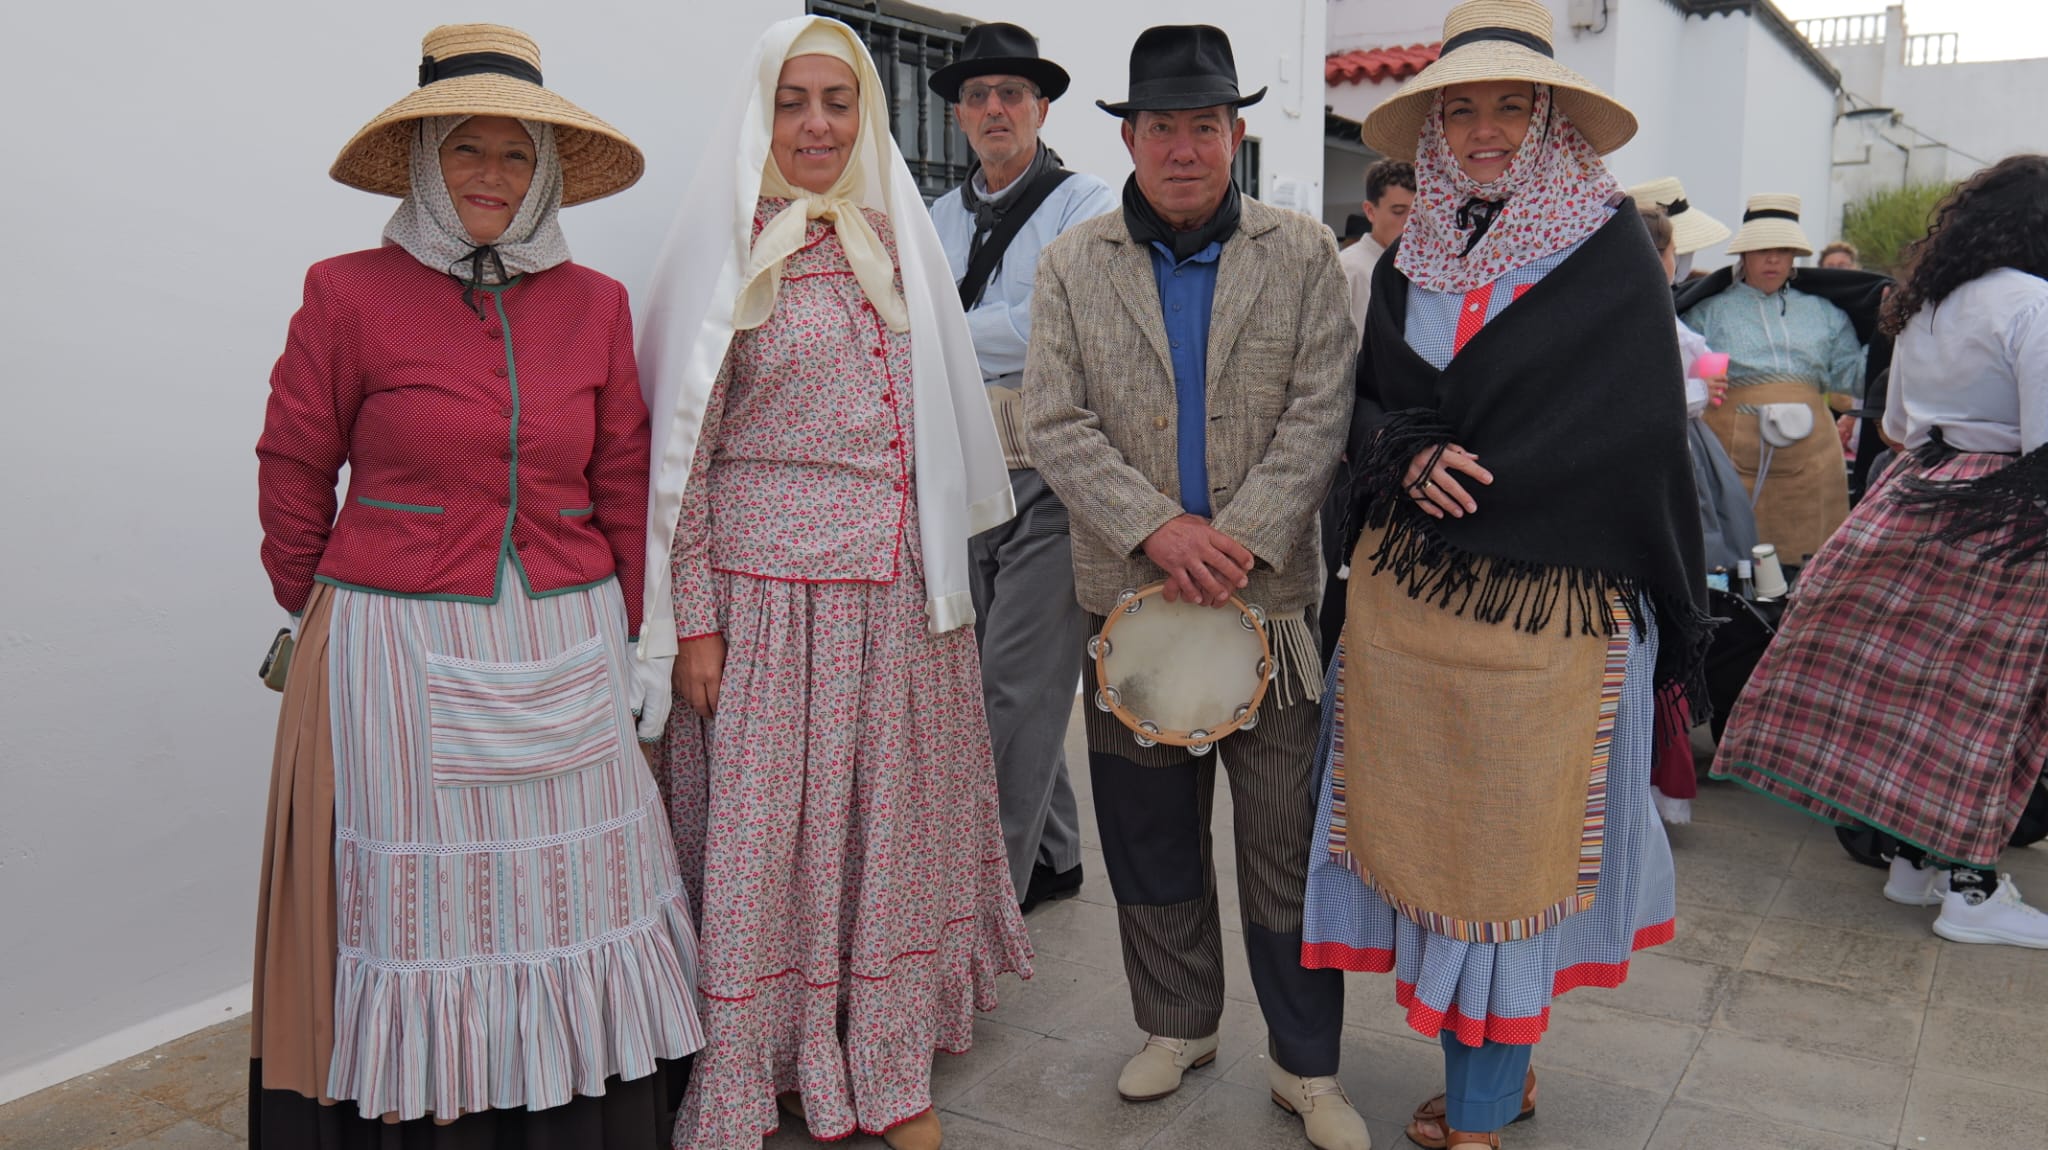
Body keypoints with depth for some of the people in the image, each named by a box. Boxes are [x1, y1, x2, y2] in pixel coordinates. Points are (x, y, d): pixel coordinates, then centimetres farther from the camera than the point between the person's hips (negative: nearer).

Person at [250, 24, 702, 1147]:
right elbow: (292, 474, 5)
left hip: (563, 656, 3)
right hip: (399, 657, -2)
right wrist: (323, 613, 12)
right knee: (425, 907, 7)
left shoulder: (594, 304, 5)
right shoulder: (349, 293, -3)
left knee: (571, 889, 10)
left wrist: (616, 628, 11)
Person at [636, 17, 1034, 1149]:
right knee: (765, 831, 3)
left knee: (890, 822, 11)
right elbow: (681, 448, -5)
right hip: (773, 586, -4)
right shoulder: (729, 250, -3)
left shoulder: (893, 237, 11)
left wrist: (945, 574, 13)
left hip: (900, 590, 5)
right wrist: (691, 620, -8)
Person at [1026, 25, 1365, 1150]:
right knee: (1149, 837, 14)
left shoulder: (1303, 255, 3)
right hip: (1129, 594, 2)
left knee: (1287, 845, 5)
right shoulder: (1071, 266, 4)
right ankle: (1178, 1024, 35)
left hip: (1269, 594, -1)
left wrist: (1239, 537, -15)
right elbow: (1055, 422, -3)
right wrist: (1155, 528, -15)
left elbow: (1319, 413, -4)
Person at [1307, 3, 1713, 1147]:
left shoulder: (1610, 249, -2)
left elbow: (1641, 434, -4)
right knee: (1429, 832, 9)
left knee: (1510, 843, 4)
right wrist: (1411, 456, -10)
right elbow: (1369, 404, 12)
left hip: (1546, 605, -4)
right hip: (1405, 596, 4)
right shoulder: (1410, 261, 11)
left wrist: (1456, 476, -7)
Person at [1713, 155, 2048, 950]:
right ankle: (1970, 889, 6)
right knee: (1983, 703, -1)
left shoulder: (1926, 304, 12)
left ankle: (1914, 859, 19)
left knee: (1898, 679, 9)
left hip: (1911, 500, 7)